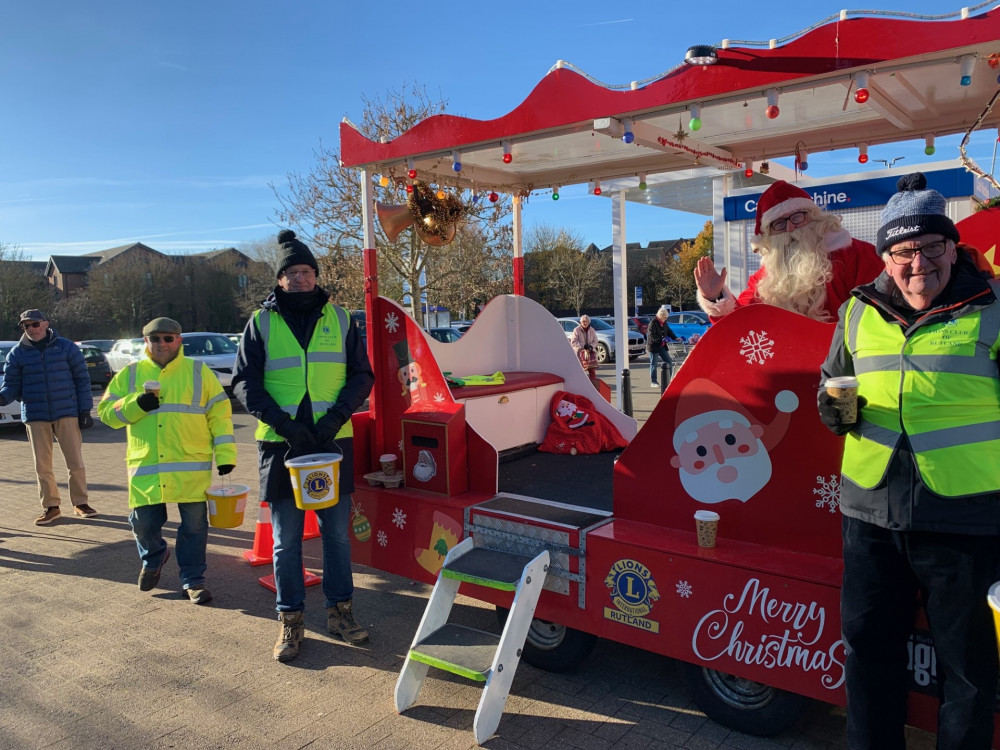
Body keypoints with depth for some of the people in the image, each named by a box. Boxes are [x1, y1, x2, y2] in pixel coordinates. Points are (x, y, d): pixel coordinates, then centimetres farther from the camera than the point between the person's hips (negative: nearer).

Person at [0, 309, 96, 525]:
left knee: (75, 462, 2)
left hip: (67, 414, -2)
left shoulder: (66, 347, 0)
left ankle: (80, 503, 15)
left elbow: (82, 379, 2)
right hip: (35, 417, 2)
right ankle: (51, 507, 19)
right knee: (42, 466, 7)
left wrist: (84, 410, -3)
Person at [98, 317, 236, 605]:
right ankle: (153, 559, 41)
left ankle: (193, 579, 20)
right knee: (144, 524, 9)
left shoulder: (198, 372, 5)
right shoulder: (129, 374, 11)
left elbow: (219, 413, 3)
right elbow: (107, 412, 8)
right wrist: (136, 404, -12)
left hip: (192, 468, -2)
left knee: (194, 526, 3)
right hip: (145, 468, 2)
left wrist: (225, 454, -4)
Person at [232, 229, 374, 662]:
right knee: (285, 540, 7)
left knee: (338, 533, 9)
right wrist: (283, 422, -14)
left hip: (334, 442, 1)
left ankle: (339, 611, 25)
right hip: (281, 444, -1)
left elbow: (362, 375, 5)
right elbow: (244, 383, 0)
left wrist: (337, 415, -12)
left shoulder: (339, 319, 6)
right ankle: (290, 621, 21)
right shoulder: (261, 323, 3)